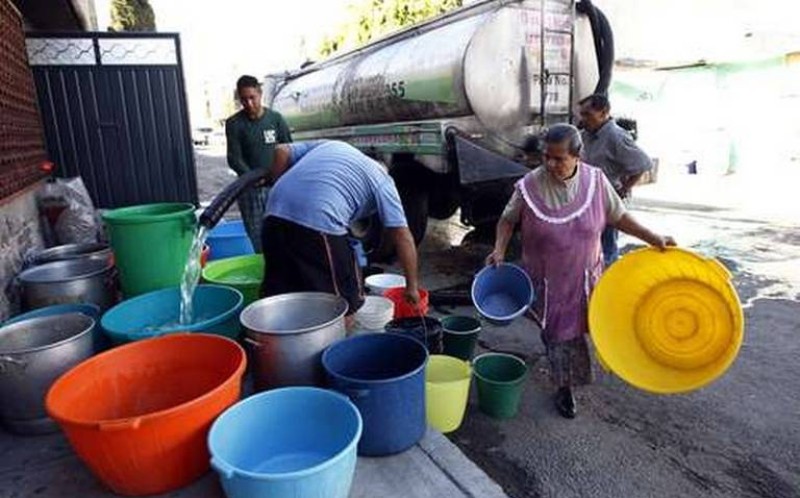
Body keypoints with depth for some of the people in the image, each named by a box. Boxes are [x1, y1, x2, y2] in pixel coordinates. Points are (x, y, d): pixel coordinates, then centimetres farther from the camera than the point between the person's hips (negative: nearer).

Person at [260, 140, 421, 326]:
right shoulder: (381, 180, 18)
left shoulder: (329, 145, 32)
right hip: (318, 222, -6)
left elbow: (282, 152, 20)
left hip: (275, 213, 6)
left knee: (278, 296, 20)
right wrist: (412, 286, 19)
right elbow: (403, 237, 13)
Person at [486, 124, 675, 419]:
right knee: (557, 331, 7)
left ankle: (566, 383, 44)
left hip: (583, 276, 2)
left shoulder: (595, 181, -10)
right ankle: (564, 387, 30)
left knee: (574, 328, 14)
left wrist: (653, 238, -5)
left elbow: (618, 216, 1)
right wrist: (499, 249, -18)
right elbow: (508, 220, -3)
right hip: (546, 279, -2)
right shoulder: (529, 186, -16)